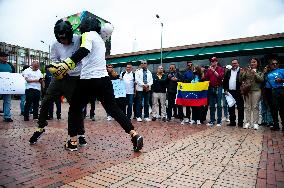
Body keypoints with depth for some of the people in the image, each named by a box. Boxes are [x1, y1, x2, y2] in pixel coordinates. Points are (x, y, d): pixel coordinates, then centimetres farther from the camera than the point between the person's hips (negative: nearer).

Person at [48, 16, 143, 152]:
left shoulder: (87, 35, -2)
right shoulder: (100, 39, 22)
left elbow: (84, 51, -24)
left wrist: (66, 65, -34)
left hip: (88, 81, -6)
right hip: (104, 80, 6)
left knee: (75, 109, 13)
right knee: (114, 109, 9)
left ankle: (72, 142, 15)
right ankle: (135, 135, 1)